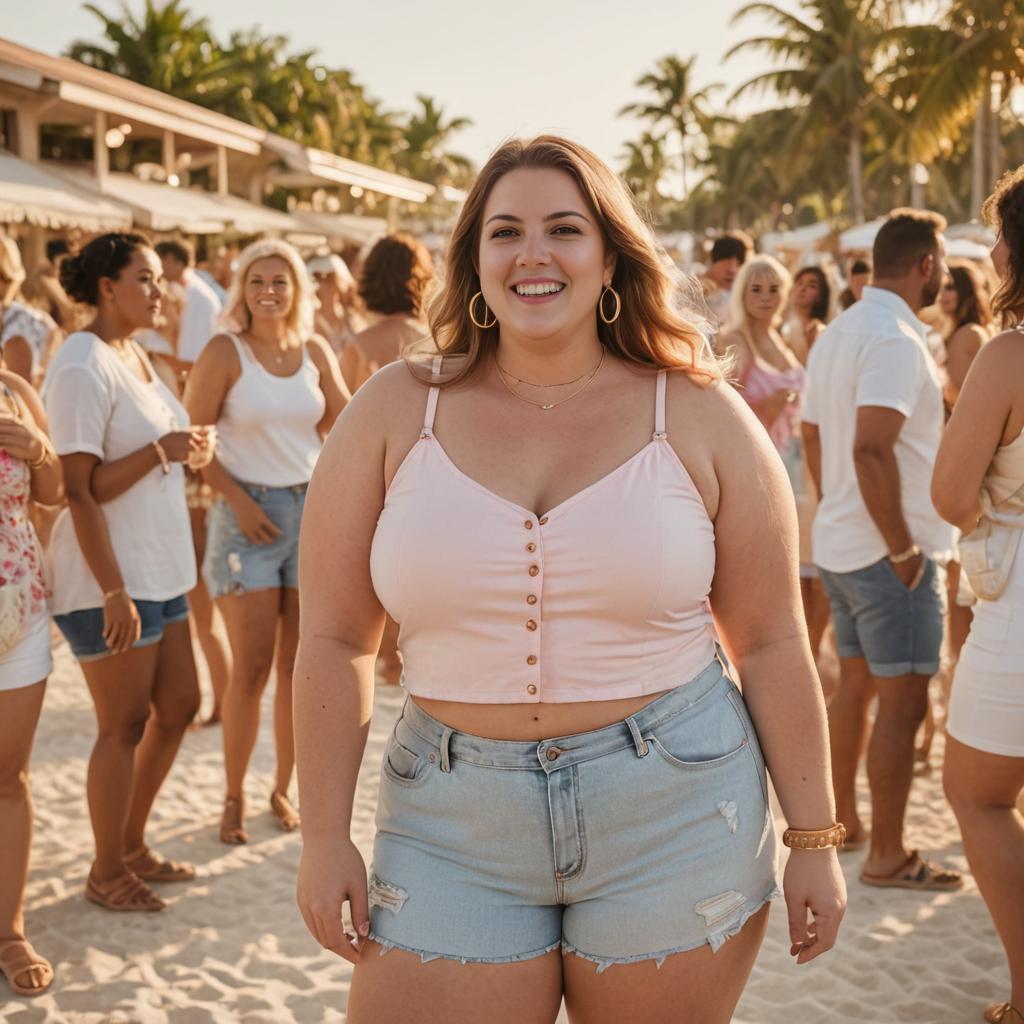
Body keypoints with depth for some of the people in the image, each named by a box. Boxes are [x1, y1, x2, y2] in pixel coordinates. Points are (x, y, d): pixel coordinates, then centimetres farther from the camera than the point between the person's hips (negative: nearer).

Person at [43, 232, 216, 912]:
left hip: (158, 569, 9)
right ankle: (107, 872, 19)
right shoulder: (83, 367, -16)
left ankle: (133, 847, 30)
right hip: (108, 577, -9)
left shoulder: (135, 355, 12)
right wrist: (159, 450, -24)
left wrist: (191, 449, 2)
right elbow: (80, 489, -20)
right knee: (125, 724, 2)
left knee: (179, 708, 14)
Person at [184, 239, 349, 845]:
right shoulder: (225, 352, -6)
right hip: (248, 514, -4)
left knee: (299, 665, 8)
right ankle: (234, 799, 12)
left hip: (311, 510, 4)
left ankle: (284, 789, 22)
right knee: (252, 668, -4)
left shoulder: (315, 351, 6)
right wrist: (239, 500, -12)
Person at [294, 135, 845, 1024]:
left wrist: (815, 839, 2)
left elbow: (772, 643, 1)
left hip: (671, 817, 0)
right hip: (455, 832, 1)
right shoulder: (395, 412, -1)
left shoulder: (699, 417, -2)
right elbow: (334, 640, 1)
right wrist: (324, 837, -1)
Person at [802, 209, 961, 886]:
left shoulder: (836, 333, 12)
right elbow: (872, 450, -28)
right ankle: (887, 857, 6)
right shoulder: (896, 338, -18)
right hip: (890, 551, -9)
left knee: (856, 685, 19)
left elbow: (815, 441, 17)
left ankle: (842, 820, 30)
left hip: (838, 543, 9)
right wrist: (903, 549, -20)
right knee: (904, 701, -1)